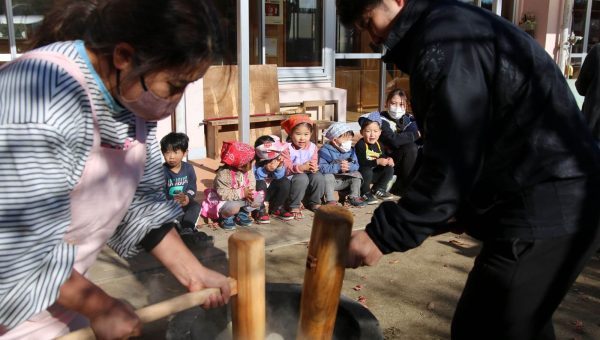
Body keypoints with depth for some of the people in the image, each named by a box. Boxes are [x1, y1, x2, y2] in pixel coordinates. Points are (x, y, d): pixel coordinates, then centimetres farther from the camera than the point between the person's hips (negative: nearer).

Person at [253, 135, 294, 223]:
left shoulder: (276, 159, -10)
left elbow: (279, 177, -11)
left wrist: (280, 166, -29)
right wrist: (265, 169, -40)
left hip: (270, 191, 5)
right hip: (257, 192, -5)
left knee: (285, 182, -16)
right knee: (260, 184, -35)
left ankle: (276, 209, 2)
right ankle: (260, 211, -14)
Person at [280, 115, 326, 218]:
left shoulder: (312, 147, 1)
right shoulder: (286, 148, -15)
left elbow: (314, 163, 1)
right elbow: (285, 168, -22)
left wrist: (314, 168, -25)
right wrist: (302, 167, -36)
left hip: (307, 174, 5)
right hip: (289, 178, -5)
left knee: (319, 177, -23)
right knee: (302, 178, -35)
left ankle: (314, 203, 3)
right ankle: (294, 206, -16)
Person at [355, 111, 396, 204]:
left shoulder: (379, 144, 6)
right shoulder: (360, 145, -19)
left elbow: (383, 157, 9)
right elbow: (361, 163, -28)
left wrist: (388, 160, -16)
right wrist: (377, 162, -34)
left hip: (375, 174, 7)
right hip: (362, 173, -7)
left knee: (389, 169, -6)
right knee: (367, 171, -36)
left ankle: (377, 190, 9)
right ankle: (365, 193, -12)